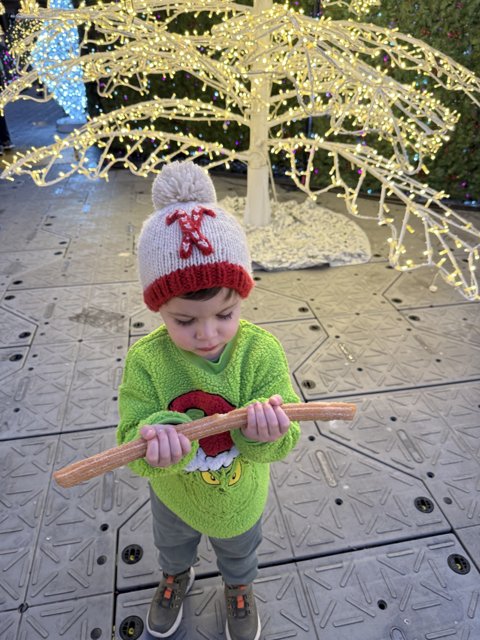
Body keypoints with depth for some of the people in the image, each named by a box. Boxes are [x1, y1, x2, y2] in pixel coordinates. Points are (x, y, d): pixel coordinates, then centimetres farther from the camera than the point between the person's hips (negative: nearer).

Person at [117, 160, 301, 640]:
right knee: (172, 544, 36)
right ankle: (176, 578, 73)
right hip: (173, 494, 1)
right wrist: (157, 441, -50)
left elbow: (283, 441, -26)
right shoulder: (145, 362, -30)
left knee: (238, 552, 34)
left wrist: (266, 433, -50)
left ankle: (239, 588, 70)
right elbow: (132, 438, -27)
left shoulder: (261, 352, -29)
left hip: (240, 496, 0)